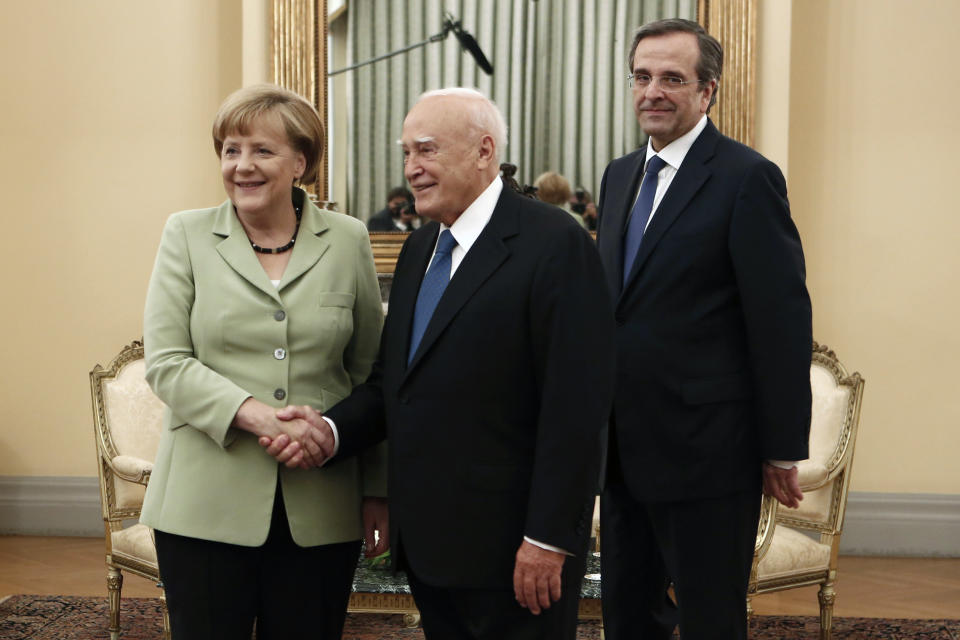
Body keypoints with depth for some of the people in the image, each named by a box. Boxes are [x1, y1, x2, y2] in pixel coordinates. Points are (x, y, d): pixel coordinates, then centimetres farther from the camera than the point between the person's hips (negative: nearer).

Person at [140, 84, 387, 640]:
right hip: (207, 507, 0)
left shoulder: (348, 241, 5)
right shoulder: (187, 235, 3)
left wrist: (379, 491, 8)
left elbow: (370, 374, 9)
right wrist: (252, 412, -18)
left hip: (320, 512, 1)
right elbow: (165, 362, -4)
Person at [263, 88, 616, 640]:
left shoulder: (555, 245, -13)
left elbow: (575, 403, -17)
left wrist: (548, 538, -19)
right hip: (427, 541, 8)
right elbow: (393, 378, 14)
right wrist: (332, 428, -5)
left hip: (511, 550, -7)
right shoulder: (419, 248, 13)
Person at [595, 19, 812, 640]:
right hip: (624, 448, 7)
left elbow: (781, 321, -13)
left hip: (705, 448, -7)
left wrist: (783, 449, -13)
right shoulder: (620, 175, 12)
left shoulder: (747, 178, -11)